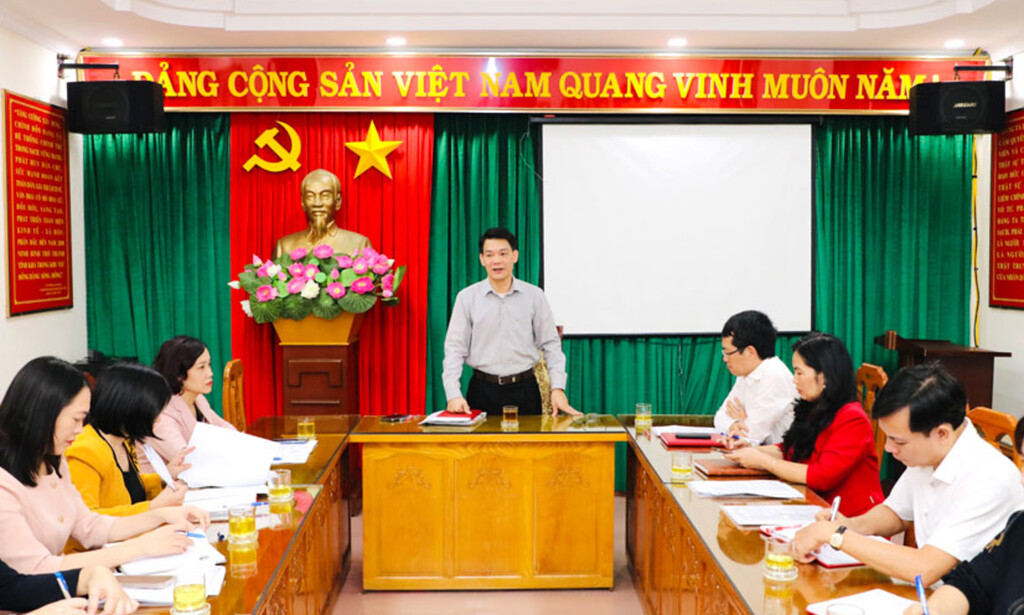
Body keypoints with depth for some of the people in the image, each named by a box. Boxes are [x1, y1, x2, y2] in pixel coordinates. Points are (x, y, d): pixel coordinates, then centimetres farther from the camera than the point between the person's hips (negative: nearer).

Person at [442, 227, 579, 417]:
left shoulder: (534, 296, 2)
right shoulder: (467, 297, 1)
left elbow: (551, 344, 5)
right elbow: (454, 349, 0)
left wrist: (558, 388, -5)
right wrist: (453, 395, -11)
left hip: (524, 389, 1)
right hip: (482, 390, 0)